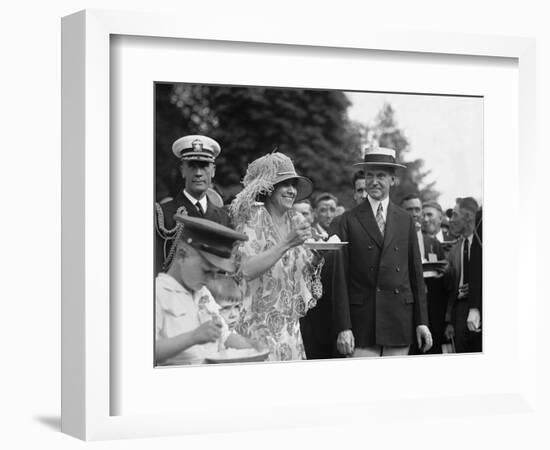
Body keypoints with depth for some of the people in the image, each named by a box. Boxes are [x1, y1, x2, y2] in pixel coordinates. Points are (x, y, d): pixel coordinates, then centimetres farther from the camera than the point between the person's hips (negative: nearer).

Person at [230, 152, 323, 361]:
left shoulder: (297, 221, 8)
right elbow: (248, 270, -23)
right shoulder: (253, 220, -10)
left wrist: (318, 255, -9)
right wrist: (287, 243, -27)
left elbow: (307, 270, 12)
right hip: (259, 325, -6)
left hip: (290, 323, 6)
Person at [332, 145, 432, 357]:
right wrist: (343, 327, -8)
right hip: (361, 321, -2)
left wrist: (422, 321, 6)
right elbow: (340, 276, -2)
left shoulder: (405, 220, 11)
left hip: (399, 322, 3)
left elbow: (416, 273, 11)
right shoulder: (349, 220, 2)